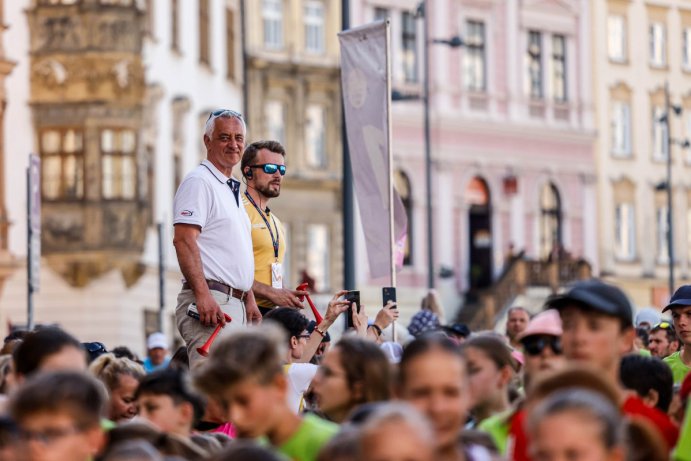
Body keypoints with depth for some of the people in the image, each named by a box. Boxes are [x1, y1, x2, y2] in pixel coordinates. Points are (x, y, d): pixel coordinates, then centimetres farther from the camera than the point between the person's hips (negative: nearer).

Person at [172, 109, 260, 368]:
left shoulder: (232, 191, 25)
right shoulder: (199, 182, -6)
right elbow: (183, 240, -17)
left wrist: (249, 299, 22)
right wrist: (202, 294, -26)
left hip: (235, 304, 10)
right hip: (209, 301, -10)